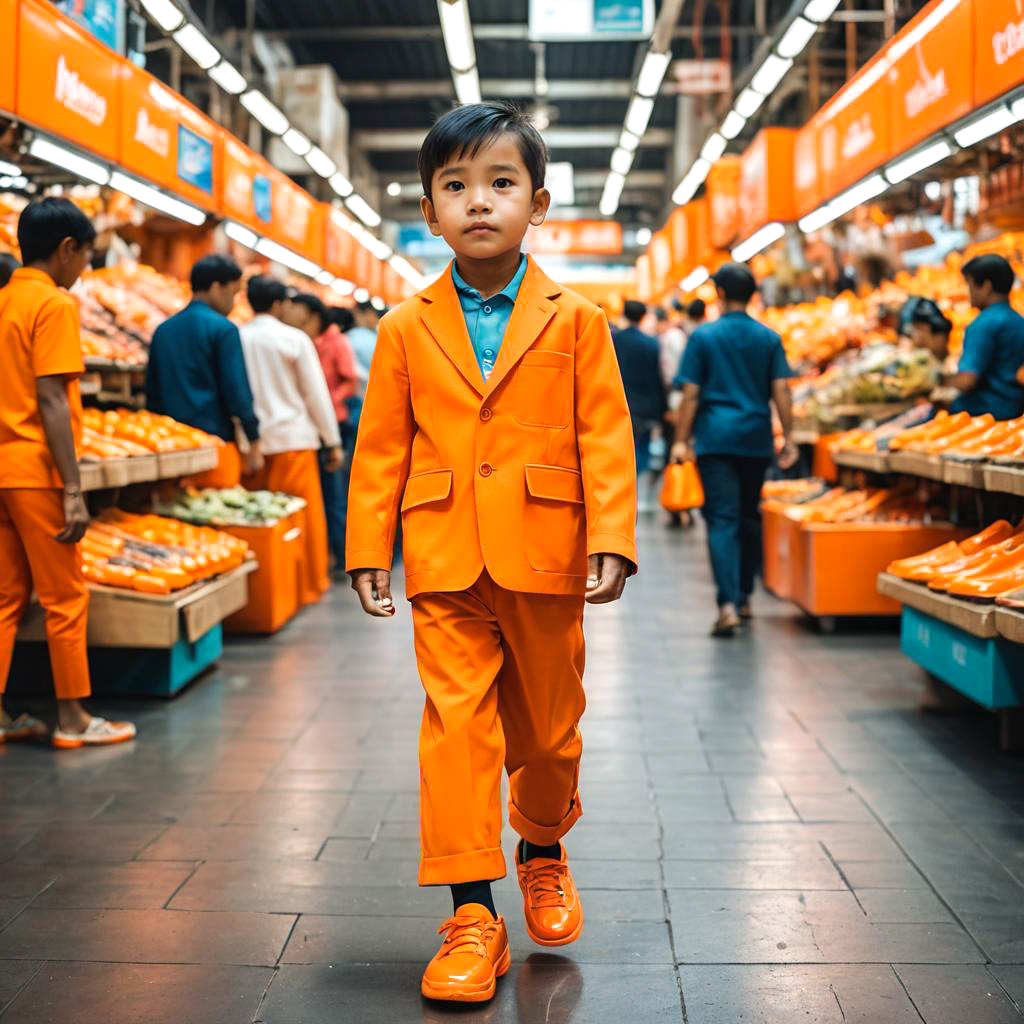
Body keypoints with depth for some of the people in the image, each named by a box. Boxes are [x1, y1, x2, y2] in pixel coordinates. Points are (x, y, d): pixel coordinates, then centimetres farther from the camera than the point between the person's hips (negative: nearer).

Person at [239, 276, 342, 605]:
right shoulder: (294, 339, -5)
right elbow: (316, 393, -2)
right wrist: (333, 442, 5)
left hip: (251, 441, 4)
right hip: (292, 437, -3)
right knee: (303, 515, 4)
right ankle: (306, 586, 8)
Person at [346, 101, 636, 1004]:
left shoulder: (575, 319, 2)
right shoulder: (407, 328, 5)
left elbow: (606, 436, -1)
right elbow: (380, 448, 7)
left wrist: (612, 541, -9)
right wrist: (368, 550, 2)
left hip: (545, 558, 0)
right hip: (446, 564, 0)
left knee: (549, 725, 13)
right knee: (458, 723, -3)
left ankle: (544, 852, 40)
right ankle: (473, 915, 4)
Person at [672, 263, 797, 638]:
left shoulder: (703, 337, -1)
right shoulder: (769, 339, 5)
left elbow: (690, 394, -3)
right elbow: (780, 392, 0)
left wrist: (681, 440, 2)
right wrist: (788, 438, 5)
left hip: (715, 438, -3)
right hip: (756, 439, 3)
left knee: (722, 520, -6)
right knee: (750, 516, 16)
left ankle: (728, 604, -19)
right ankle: (744, 597, 25)